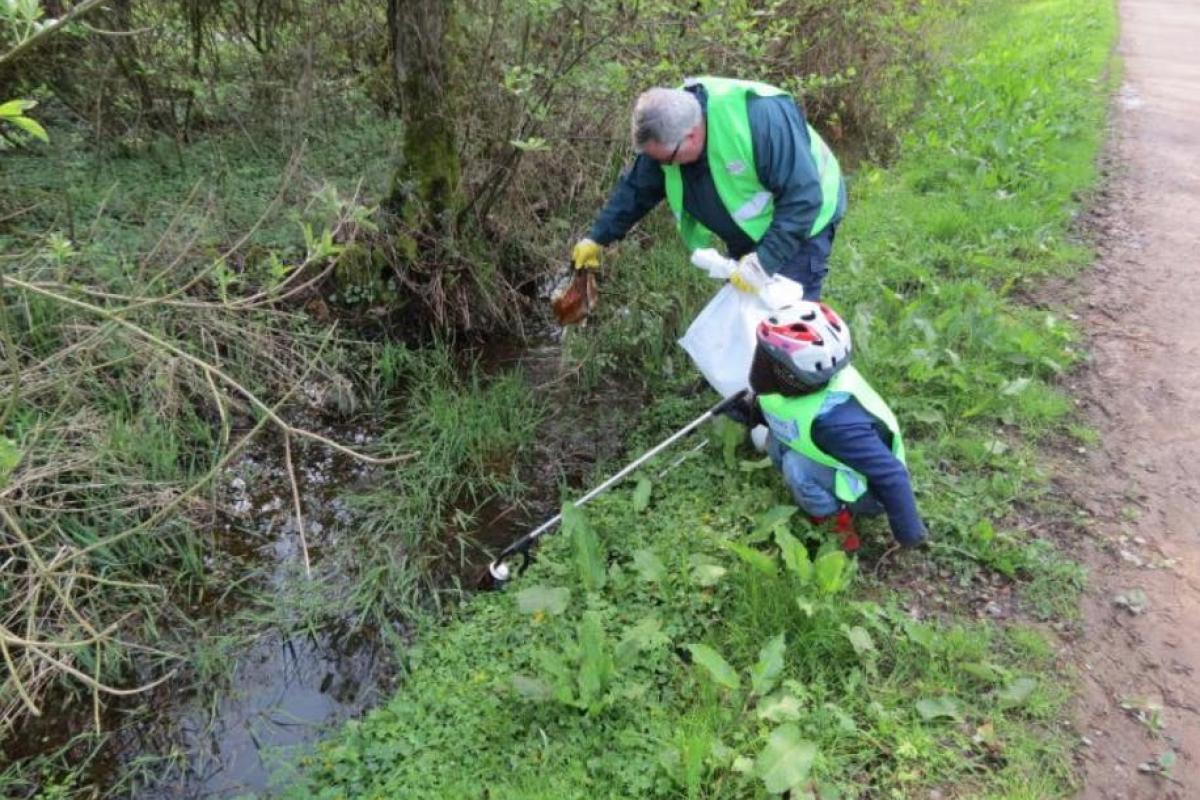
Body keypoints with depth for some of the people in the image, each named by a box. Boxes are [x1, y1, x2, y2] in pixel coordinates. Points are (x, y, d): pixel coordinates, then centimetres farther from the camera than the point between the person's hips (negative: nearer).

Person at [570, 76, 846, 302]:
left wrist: (764, 261, -38)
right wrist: (598, 238, -2)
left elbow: (803, 197, -35)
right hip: (748, 232, 7)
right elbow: (636, 188, -2)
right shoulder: (667, 128, -16)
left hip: (800, 224, -7)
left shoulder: (762, 117, -38)